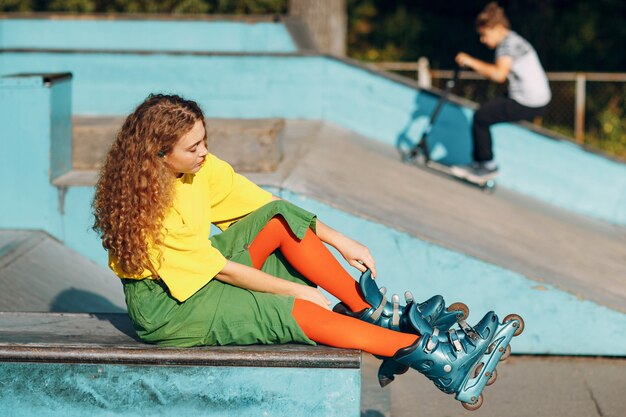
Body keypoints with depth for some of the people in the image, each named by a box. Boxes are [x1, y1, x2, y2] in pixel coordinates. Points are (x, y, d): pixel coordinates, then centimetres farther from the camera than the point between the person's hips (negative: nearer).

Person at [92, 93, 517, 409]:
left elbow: (267, 204, -3)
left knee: (281, 217, -14)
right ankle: (428, 354, -30)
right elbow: (222, 270, -23)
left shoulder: (201, 168, -7)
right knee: (291, 311, -26)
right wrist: (296, 289, -18)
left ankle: (370, 312, -14)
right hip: (168, 303, -8)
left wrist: (339, 241, -9)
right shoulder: (148, 208, -28)